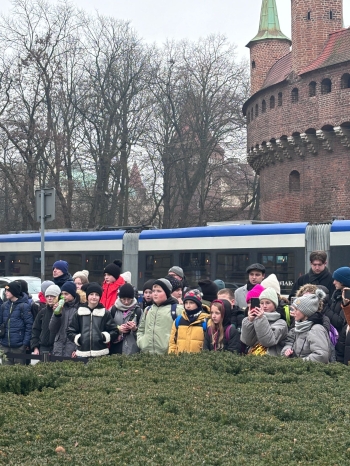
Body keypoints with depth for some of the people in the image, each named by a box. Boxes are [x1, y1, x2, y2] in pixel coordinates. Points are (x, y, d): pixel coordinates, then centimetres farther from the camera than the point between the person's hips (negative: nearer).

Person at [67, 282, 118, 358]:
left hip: (101, 354, -1)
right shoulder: (79, 313, 8)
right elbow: (70, 331, 12)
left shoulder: (105, 313, 4)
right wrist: (77, 338, -4)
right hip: (82, 354, 1)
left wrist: (104, 337, -9)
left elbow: (114, 331, 6)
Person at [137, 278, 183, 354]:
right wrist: (141, 342, 11)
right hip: (146, 353, 5)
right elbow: (141, 329, 28)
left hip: (167, 354, -5)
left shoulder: (177, 309, 0)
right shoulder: (148, 310, 21)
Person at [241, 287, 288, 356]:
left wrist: (261, 320, -14)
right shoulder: (256, 318, 14)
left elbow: (268, 341, -12)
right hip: (251, 356, 4)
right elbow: (247, 341, 3)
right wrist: (249, 321, -8)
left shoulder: (280, 323, 4)